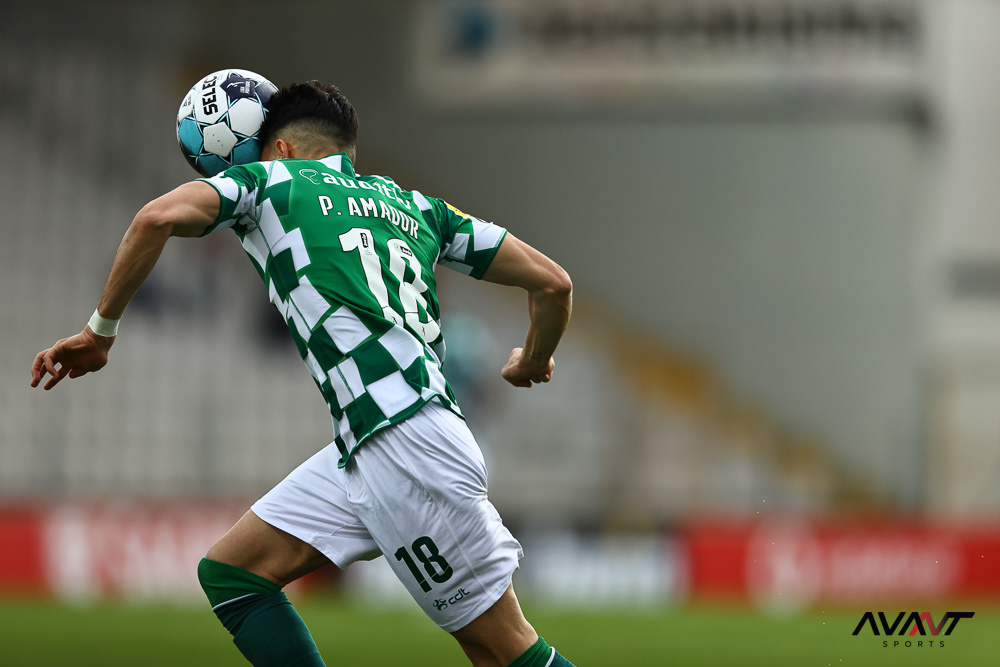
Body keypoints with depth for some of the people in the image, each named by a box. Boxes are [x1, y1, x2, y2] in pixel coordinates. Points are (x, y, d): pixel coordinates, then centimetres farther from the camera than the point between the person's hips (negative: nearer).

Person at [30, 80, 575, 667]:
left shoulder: (272, 178, 10)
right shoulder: (415, 205, 24)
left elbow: (157, 219, -8)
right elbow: (553, 282, 22)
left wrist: (101, 330, 3)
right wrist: (535, 363, 42)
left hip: (407, 443, -7)